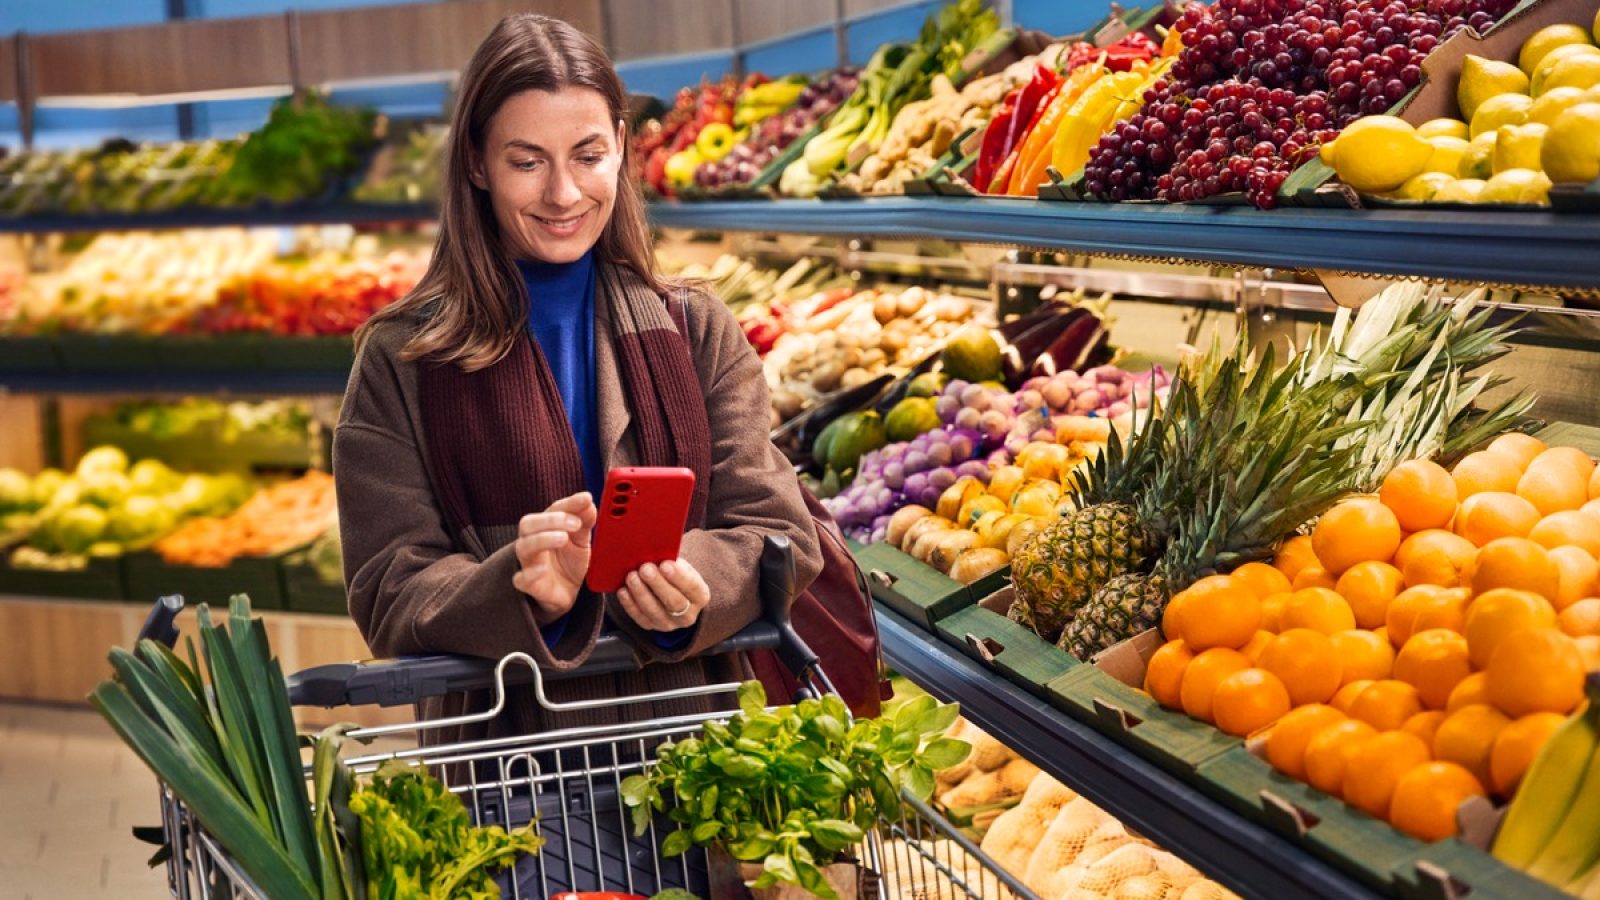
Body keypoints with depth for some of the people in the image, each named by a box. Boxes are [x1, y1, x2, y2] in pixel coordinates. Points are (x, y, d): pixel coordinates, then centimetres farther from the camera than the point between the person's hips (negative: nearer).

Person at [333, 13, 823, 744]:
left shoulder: (698, 331, 8)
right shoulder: (401, 362, 3)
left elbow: (779, 533, 4)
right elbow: (390, 594, -1)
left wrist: (697, 588, -17)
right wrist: (518, 591, -21)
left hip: (691, 737, 0)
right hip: (501, 755, 0)